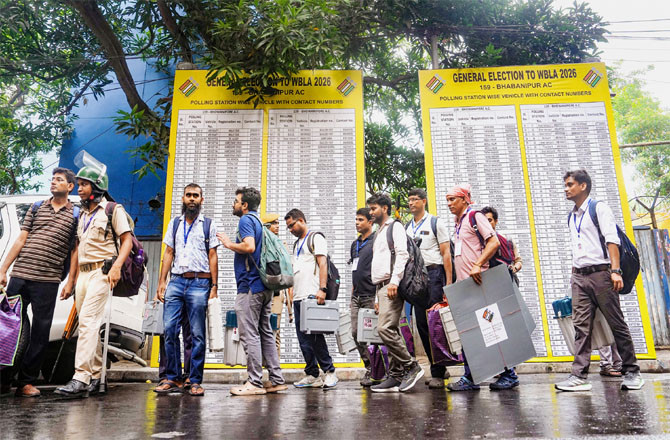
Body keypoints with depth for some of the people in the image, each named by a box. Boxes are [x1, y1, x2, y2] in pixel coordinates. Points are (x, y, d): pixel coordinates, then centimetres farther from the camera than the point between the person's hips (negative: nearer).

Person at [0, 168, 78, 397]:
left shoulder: (76, 215, 6)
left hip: (47, 282, -2)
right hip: (19, 276, 3)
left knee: (40, 333, 1)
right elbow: (20, 240, 13)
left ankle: (27, 382, 12)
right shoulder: (36, 208, 14)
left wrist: (70, 282, -2)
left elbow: (75, 251, 4)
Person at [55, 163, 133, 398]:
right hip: (83, 273, 8)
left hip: (101, 272, -8)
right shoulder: (82, 215, 21)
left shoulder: (113, 209, -1)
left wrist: (116, 266, -20)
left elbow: (127, 240, -7)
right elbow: (79, 246, 23)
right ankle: (96, 377, 14)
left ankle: (81, 379, -20)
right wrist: (74, 277, 17)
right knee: (90, 325, 7)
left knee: (88, 323, -17)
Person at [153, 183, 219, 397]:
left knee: (197, 334, 0)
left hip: (199, 283, -3)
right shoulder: (174, 223, 16)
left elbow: (213, 257, 4)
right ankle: (173, 379, 9)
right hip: (176, 281, 3)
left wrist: (214, 286, -3)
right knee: (169, 330, -2)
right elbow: (168, 254, 14)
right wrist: (162, 281, 5)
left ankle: (195, 381, 7)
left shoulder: (208, 225, 7)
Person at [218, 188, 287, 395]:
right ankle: (276, 380, 15)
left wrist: (229, 244, -8)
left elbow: (249, 246, -23)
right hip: (264, 285, 10)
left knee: (249, 334, -5)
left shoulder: (246, 220, -7)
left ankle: (255, 382, -2)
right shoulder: (259, 221, 21)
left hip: (250, 286, -10)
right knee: (265, 333, 12)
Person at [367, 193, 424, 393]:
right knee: (390, 331, 5)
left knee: (385, 328, -19)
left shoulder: (395, 226, 1)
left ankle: (411, 367, -8)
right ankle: (396, 376, 6)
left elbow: (402, 254, -13)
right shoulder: (379, 232, 27)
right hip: (381, 286, 9)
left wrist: (394, 281, -24)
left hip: (391, 285, -9)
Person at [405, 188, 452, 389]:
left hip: (433, 274, -5)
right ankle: (439, 368, 17)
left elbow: (446, 253, -2)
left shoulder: (436, 223, 3)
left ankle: (438, 373, -2)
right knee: (422, 323, 5)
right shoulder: (406, 227, 18)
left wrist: (448, 282, -10)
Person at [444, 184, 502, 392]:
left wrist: (478, 265, -23)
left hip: (477, 282, -9)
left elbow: (494, 242, -14)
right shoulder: (458, 224, 21)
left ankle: (508, 374, 6)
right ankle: (469, 378, 12)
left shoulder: (475, 216, -3)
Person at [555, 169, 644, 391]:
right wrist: (574, 274, 16)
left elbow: (612, 240, -9)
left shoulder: (598, 208, 0)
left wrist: (615, 271, -19)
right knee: (581, 326, -1)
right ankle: (579, 376, -4)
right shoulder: (571, 217, 19)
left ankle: (632, 372, 13)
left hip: (600, 273, -6)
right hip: (579, 277, 6)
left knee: (617, 323, 1)